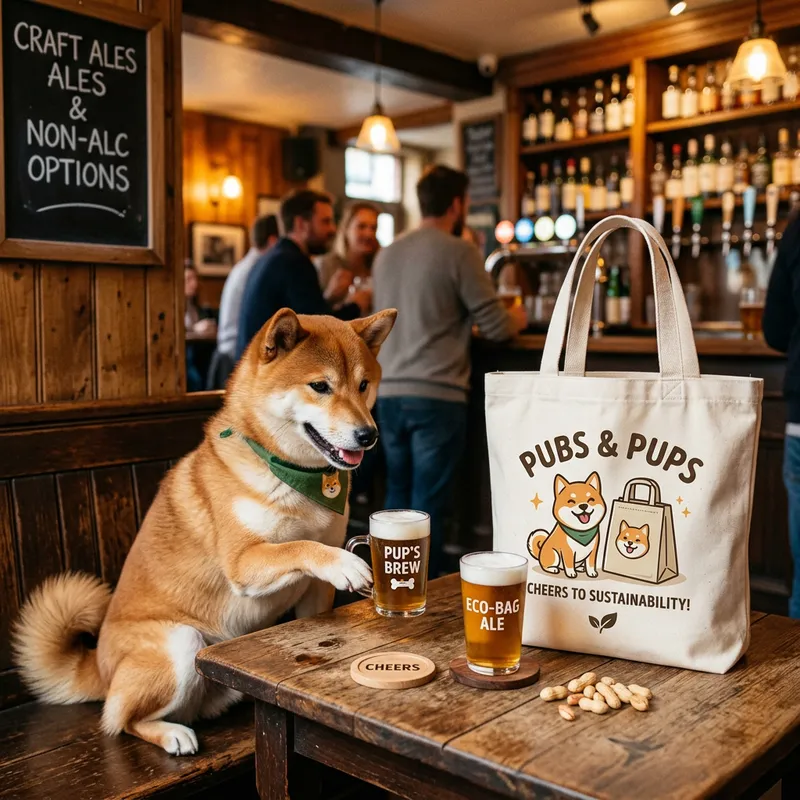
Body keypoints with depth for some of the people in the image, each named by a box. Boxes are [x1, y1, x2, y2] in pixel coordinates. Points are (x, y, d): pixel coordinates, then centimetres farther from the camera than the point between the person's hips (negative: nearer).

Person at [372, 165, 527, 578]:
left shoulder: (386, 253, 13)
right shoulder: (459, 251, -7)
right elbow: (496, 327, -6)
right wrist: (518, 318, 17)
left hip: (390, 392, 6)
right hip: (436, 396, -6)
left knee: (397, 497, 16)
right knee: (427, 504, 1)